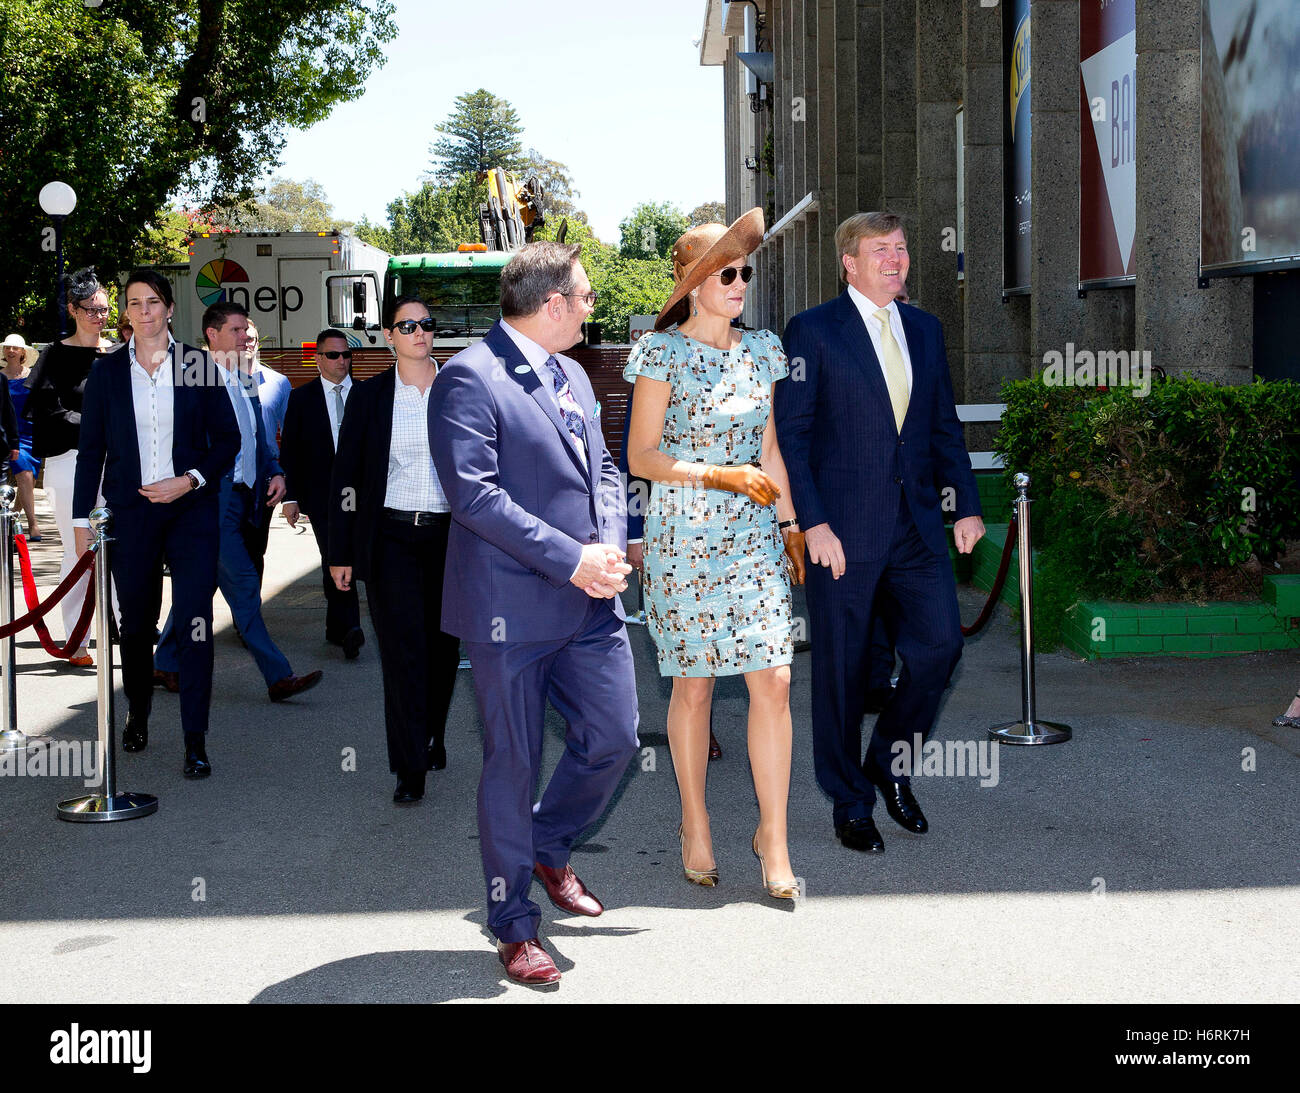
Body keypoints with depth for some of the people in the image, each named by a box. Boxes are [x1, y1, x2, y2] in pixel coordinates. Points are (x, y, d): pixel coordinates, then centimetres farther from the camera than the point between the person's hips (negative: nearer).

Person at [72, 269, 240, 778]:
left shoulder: (198, 366, 2)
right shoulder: (107, 372, 5)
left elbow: (227, 439, 4)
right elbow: (91, 450, 7)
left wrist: (190, 481, -11)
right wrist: (82, 519, 3)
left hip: (191, 510, -2)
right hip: (129, 512, 2)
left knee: (194, 625, -8)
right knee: (135, 623, 12)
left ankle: (196, 743, -5)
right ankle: (137, 716, 35)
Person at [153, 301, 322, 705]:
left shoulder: (246, 382, 16)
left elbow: (257, 439, 21)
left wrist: (275, 473, 8)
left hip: (243, 499, 9)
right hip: (214, 500, -8)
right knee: (243, 584, -9)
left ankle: (167, 665, 27)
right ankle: (278, 677, -9)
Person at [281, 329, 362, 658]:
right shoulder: (301, 398, 5)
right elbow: (289, 452, 5)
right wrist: (290, 496, -2)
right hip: (322, 493, -2)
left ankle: (338, 628, 21)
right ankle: (348, 628, -16)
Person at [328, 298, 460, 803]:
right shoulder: (368, 396, 1)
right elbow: (345, 476, 3)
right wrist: (341, 552, -1)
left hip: (450, 536, 2)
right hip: (391, 539, -2)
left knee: (443, 646, 9)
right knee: (402, 651, -7)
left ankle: (432, 736, 34)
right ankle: (410, 769, -1)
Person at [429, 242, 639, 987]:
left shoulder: (572, 375, 15)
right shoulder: (470, 378, -12)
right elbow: (474, 493, -20)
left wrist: (610, 544, 1)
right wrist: (571, 559, -21)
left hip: (591, 603, 8)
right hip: (514, 609, -7)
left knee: (615, 737, 9)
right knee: (514, 765, 3)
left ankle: (549, 847, 37)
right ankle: (514, 925, 18)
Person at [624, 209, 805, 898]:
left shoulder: (760, 351, 10)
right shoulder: (664, 352, -6)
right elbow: (641, 459, -8)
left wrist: (791, 521, 12)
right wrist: (721, 475, -17)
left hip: (755, 537, 4)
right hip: (683, 537, -4)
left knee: (773, 681, -4)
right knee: (694, 683, 5)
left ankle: (773, 838, 5)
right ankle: (695, 826, 22)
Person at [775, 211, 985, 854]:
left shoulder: (924, 329, 13)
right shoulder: (812, 331, -5)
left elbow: (944, 423, 17)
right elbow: (790, 434, -8)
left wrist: (967, 505, 9)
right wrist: (813, 523, -15)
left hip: (917, 523, 5)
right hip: (843, 530, -5)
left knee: (940, 643, -1)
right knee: (843, 667, 3)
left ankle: (888, 760, 24)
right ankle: (851, 805, 19)